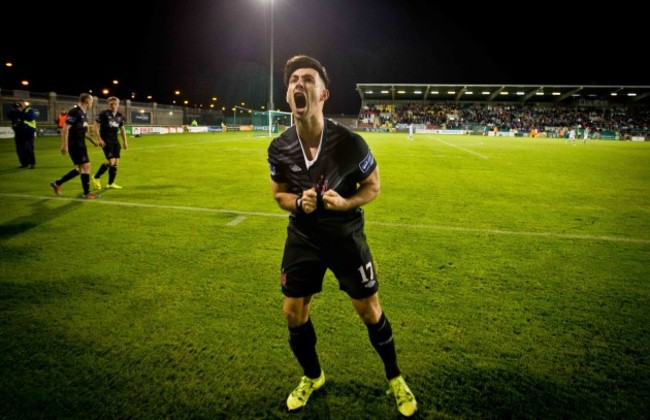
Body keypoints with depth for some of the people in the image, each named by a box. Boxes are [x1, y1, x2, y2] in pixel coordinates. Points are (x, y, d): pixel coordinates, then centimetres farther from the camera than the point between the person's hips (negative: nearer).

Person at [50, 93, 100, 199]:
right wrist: (64, 145, -21)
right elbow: (65, 129, -18)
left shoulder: (84, 113, 13)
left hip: (81, 145, 10)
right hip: (74, 145, -9)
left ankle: (57, 183, 24)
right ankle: (86, 193, 3)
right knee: (86, 166, -7)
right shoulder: (74, 111, -15)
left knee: (81, 169, 12)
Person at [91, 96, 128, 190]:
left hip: (115, 141, 7)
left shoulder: (119, 116, 10)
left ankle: (111, 183, 17)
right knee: (111, 161, -15)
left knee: (116, 162, 5)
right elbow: (95, 126, -8)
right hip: (106, 141, -6)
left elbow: (122, 129, 20)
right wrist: (99, 139, -16)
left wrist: (125, 141, 15)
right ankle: (96, 178, 5)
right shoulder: (103, 114, -8)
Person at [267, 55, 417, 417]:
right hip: (303, 237, 3)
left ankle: (395, 379, 34)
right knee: (293, 312, 8)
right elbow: (279, 193, 4)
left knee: (370, 311, 7)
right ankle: (312, 377, 38)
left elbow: (373, 186, -6)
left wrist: (346, 203, -25)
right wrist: (298, 202, -19)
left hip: (346, 236, -2)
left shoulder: (349, 143, -21)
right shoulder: (279, 148, -13)